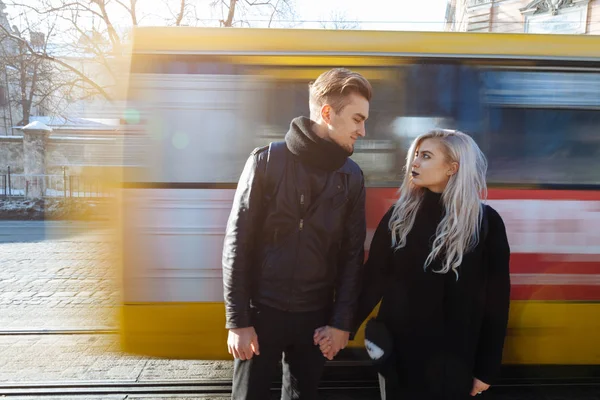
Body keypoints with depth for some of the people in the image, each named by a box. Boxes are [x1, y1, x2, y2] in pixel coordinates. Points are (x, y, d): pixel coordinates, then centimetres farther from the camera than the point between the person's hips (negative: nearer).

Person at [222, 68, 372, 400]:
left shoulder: (351, 176, 2)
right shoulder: (267, 161, -8)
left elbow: (352, 254, 3)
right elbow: (237, 244, -7)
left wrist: (342, 321, -1)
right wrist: (237, 320, -9)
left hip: (316, 317, 3)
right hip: (262, 311, -2)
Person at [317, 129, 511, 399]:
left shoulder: (485, 222, -8)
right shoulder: (399, 214, -2)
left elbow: (496, 298, -4)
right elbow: (373, 278, -1)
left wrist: (487, 368, -2)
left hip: (452, 359, -1)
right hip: (397, 350, 2)